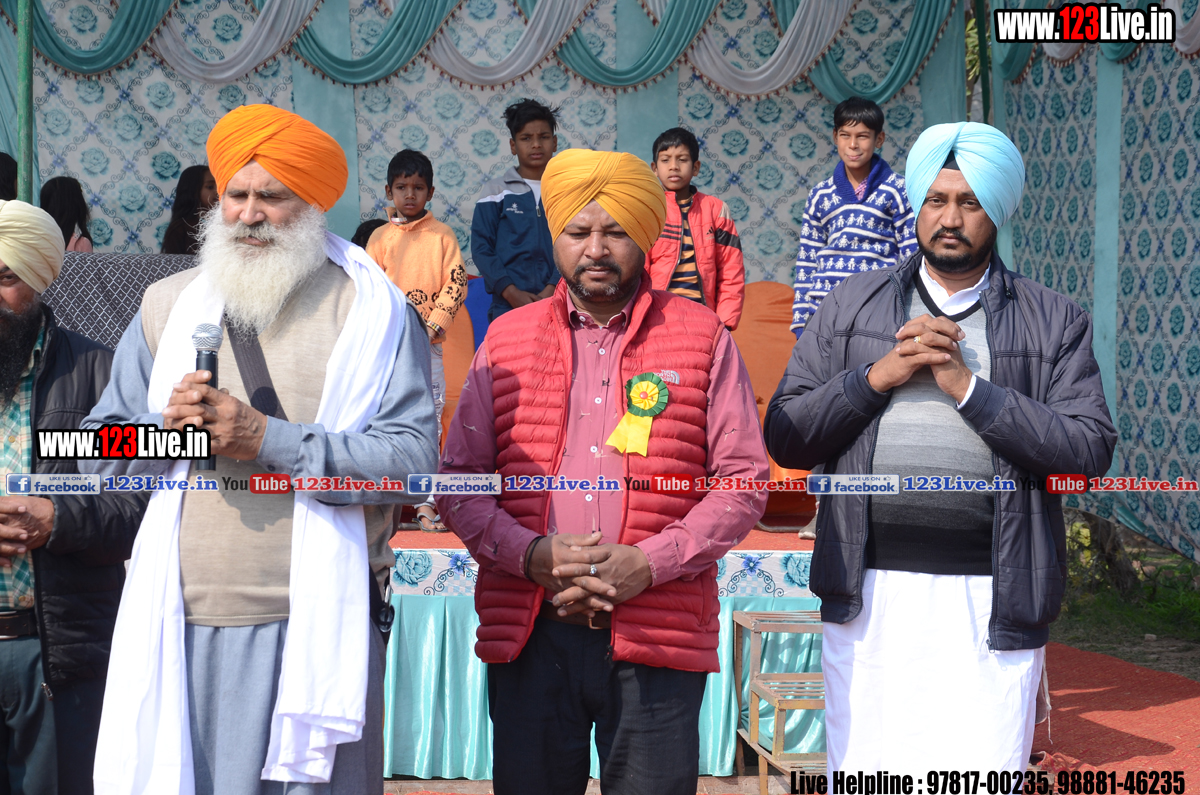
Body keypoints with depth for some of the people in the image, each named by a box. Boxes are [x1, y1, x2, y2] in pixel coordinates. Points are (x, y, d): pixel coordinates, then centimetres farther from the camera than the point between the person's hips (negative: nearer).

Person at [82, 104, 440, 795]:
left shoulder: (372, 311, 1)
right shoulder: (167, 305, 15)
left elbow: (413, 455, -11)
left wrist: (268, 437, -15)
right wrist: (166, 426, -6)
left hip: (313, 627, -3)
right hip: (182, 626, 3)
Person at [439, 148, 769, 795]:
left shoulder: (703, 339, 6)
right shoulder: (506, 341, 11)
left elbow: (744, 482, 2)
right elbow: (457, 480, 9)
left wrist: (651, 562, -11)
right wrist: (532, 554, -9)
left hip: (656, 642, -1)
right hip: (530, 637, 2)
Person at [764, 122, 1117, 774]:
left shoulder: (1055, 322, 9)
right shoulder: (851, 306, 13)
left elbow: (1091, 450, -4)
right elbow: (784, 438, 7)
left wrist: (967, 387, -9)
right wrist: (877, 376, -7)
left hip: (990, 601, -1)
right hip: (867, 595, 1)